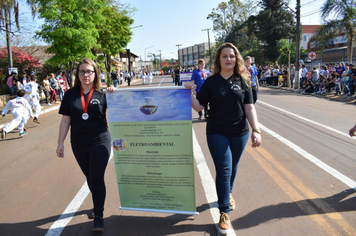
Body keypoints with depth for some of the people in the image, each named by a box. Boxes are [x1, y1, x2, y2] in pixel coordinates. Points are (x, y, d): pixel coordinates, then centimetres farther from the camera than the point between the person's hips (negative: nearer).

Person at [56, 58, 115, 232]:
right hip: (79, 144, 3)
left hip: (100, 142, -3)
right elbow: (65, 120, 4)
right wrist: (60, 143, 2)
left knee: (97, 179, -2)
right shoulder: (70, 94, 1)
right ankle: (98, 205, 39)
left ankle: (98, 216, 11)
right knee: (90, 178, 17)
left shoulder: (102, 94, -4)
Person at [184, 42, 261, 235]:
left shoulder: (242, 81, 0)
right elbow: (199, 106, -5)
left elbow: (249, 107, -2)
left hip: (240, 133, 2)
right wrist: (190, 93, -22)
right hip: (217, 133, -2)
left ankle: (228, 193, 46)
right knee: (224, 170, -3)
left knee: (232, 167, 18)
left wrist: (256, 130, -11)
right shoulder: (211, 82, -4)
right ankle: (224, 211, 10)